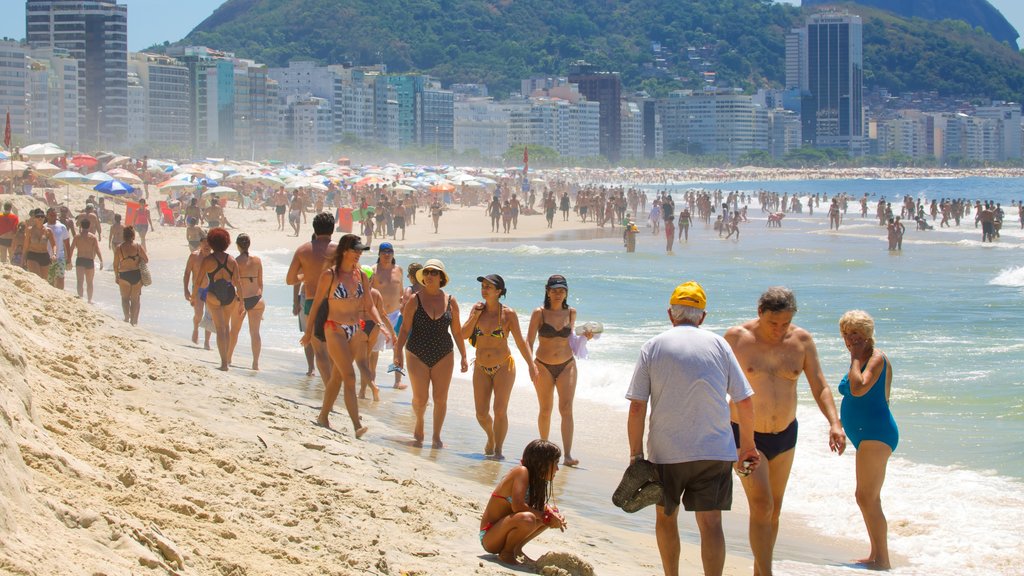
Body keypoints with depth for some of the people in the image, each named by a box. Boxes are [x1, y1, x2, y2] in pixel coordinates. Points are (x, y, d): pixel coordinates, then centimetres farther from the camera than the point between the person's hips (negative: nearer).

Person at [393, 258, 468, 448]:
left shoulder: (450, 302, 3)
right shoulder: (414, 301, -3)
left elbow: (457, 331, 9)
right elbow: (405, 329, -3)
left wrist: (464, 357, 9)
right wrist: (399, 352, -14)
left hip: (443, 356, 2)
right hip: (418, 355, -2)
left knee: (440, 398, 2)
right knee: (420, 398, -5)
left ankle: (436, 436, 19)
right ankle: (419, 424, 27)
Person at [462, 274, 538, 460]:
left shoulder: (508, 314, -8)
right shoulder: (477, 309, 3)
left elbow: (520, 342, -6)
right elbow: (464, 334, 0)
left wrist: (531, 364, -15)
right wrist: (475, 316, -12)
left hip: (503, 367, -3)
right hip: (481, 368, 3)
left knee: (500, 410, -8)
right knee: (481, 414, 2)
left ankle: (498, 450, 4)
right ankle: (491, 437, 32)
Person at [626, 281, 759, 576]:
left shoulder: (653, 347, 1)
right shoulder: (718, 344, 3)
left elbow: (637, 407, -5)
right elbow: (744, 401, 3)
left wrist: (636, 453, 1)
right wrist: (748, 446, 15)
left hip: (666, 452, 0)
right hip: (715, 451, 0)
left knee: (666, 517, 19)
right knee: (710, 523, 0)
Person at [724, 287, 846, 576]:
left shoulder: (802, 340, -5)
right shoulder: (737, 337, -12)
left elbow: (820, 388, -5)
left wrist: (834, 422, -20)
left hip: (784, 436, 4)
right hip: (746, 436, -4)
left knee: (773, 511, 13)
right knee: (761, 506, -16)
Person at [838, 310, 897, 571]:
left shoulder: (877, 357, -13)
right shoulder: (860, 360, 16)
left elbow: (859, 388, -27)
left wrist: (855, 357, -18)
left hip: (875, 432, -11)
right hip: (866, 435, 11)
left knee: (866, 498, -14)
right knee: (869, 499, 17)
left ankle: (883, 560, -13)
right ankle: (876, 556, 26)